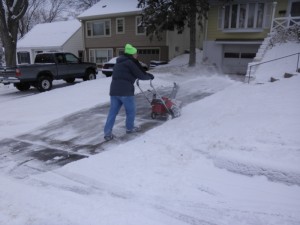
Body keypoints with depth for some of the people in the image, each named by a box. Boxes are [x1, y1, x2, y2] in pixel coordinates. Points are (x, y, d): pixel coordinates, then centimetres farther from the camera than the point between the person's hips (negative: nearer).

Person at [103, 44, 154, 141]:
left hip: (114, 90, 8)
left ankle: (107, 133, 4)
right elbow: (140, 75, -5)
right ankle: (130, 128, 27)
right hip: (125, 91, -8)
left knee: (113, 112, 7)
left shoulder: (119, 63, 23)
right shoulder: (130, 62, -6)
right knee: (131, 110, 13)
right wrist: (149, 76, 15)